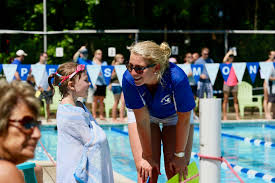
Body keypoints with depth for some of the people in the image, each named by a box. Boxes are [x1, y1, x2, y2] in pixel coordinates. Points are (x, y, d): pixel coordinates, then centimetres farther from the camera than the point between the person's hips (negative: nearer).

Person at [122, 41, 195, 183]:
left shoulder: (177, 79, -39)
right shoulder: (129, 79, -34)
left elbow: (183, 120, -25)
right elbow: (142, 120, -23)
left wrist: (179, 154, -14)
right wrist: (147, 156, -15)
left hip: (174, 116, -1)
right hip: (145, 115, 1)